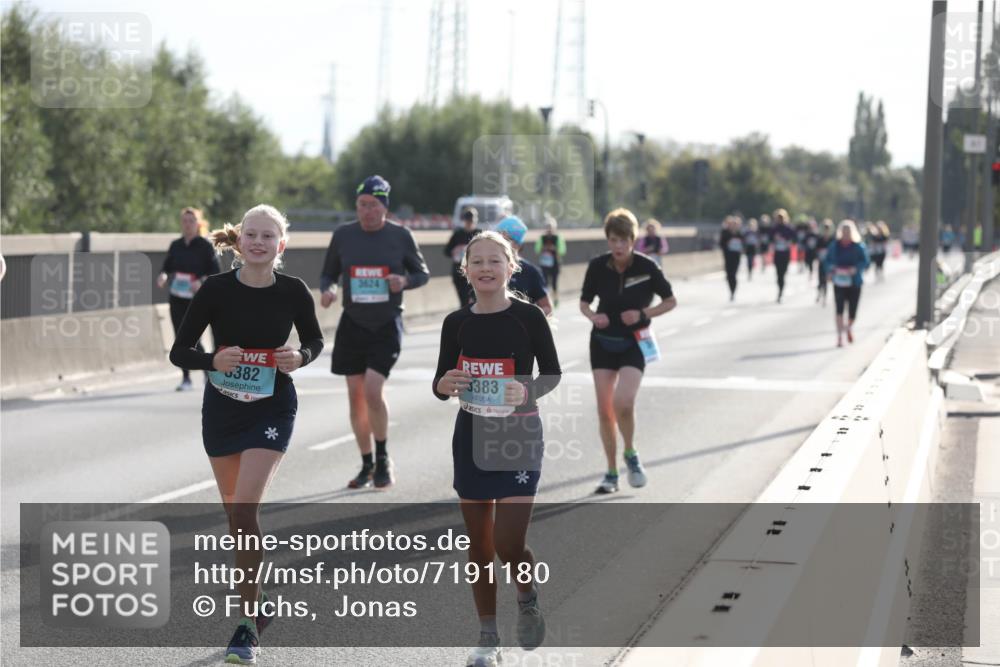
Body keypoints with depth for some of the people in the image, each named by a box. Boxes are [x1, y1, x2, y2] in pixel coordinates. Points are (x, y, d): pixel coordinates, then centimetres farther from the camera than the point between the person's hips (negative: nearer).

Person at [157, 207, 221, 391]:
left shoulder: (205, 246, -5)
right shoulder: (176, 245, 7)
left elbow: (215, 272, -5)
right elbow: (167, 266, 14)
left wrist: (201, 282, -22)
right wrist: (163, 276, -9)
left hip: (196, 299, -4)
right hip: (176, 298, 4)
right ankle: (185, 378, 13)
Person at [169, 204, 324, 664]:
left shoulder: (293, 292, -10)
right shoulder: (216, 289, -12)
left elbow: (314, 340, 9)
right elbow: (179, 352, -8)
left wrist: (300, 357, -14)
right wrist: (213, 360, -28)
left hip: (272, 410, -2)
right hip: (222, 409, 2)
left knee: (245, 510, -16)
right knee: (236, 514, 13)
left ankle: (248, 624, -8)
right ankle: (257, 603, 38)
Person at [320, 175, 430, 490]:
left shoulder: (400, 236, -3)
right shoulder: (343, 235, 2)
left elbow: (423, 273, 7)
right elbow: (328, 274, 11)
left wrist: (405, 281, -15)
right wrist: (327, 290, -12)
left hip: (387, 325, -3)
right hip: (352, 324, 3)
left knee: (373, 391, -16)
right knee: (356, 396, 4)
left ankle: (383, 459, 3)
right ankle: (367, 466, 19)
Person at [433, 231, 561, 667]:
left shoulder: (528, 316, -8)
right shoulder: (457, 323, 1)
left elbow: (552, 373, -1)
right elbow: (441, 383, 8)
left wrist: (527, 391, -20)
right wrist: (445, 385, -15)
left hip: (519, 437, -3)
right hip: (471, 437, 3)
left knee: (509, 544, -11)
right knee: (479, 545, 8)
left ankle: (528, 600, 22)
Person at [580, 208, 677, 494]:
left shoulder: (646, 267, -13)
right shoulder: (597, 266, -8)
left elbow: (670, 301, -1)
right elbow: (584, 301, 7)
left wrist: (643, 314, -16)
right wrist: (593, 316, -15)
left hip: (634, 343, -3)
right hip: (603, 342, 3)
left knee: (623, 403, -21)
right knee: (604, 409, 2)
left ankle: (631, 455, 8)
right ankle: (611, 472, 17)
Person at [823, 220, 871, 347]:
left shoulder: (859, 246, -4)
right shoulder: (835, 246, 1)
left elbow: (866, 262, -4)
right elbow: (828, 260, 12)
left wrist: (856, 269, -21)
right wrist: (830, 271, -5)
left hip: (854, 283, 0)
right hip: (839, 282, 0)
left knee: (852, 310, 5)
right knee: (839, 308, -13)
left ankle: (848, 328, 38)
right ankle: (840, 336, -11)